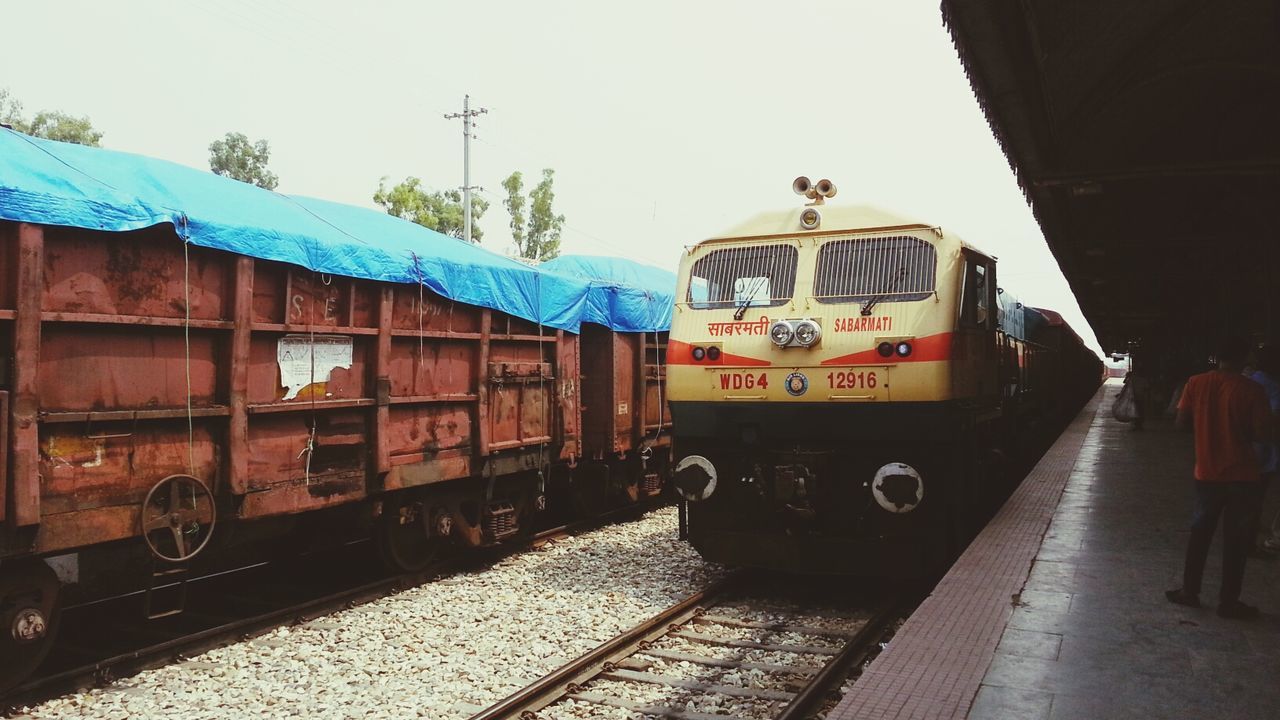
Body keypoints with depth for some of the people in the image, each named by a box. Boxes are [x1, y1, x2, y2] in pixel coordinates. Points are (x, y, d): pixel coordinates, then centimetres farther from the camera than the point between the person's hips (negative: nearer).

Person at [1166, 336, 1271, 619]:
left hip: (1207, 473, 3)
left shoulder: (1197, 383, -4)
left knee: (1200, 531, 16)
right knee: (1235, 538, 6)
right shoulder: (1251, 390, -12)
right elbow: (1263, 433, -12)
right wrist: (1242, 432, 8)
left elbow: (1182, 422, -1)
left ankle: (1189, 591, 20)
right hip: (1241, 476, -3)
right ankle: (1228, 601, 12)